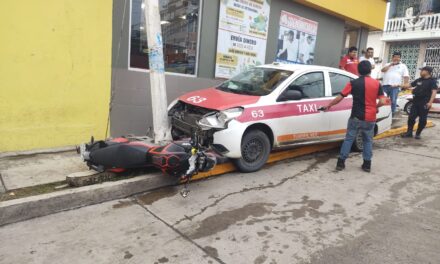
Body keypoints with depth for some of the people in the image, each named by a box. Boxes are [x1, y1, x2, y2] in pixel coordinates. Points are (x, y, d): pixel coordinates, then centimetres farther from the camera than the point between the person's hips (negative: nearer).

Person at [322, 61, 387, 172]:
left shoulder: (354, 83, -5)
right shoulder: (377, 84, 0)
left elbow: (340, 97, -4)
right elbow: (382, 101, -5)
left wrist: (329, 105, 9)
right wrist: (375, 107, 15)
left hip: (356, 117, -2)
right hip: (370, 118, 2)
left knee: (349, 139, 8)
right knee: (368, 141, 16)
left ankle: (341, 162, 7)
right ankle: (367, 164, 19)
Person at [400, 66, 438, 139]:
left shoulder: (432, 81, -5)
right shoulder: (419, 80, 13)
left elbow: (434, 92, -13)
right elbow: (409, 85, 22)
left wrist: (430, 102, -22)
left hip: (425, 103, -5)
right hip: (416, 101, 6)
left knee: (422, 119, 1)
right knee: (411, 117, 2)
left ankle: (418, 134, 10)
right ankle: (409, 132, 10)